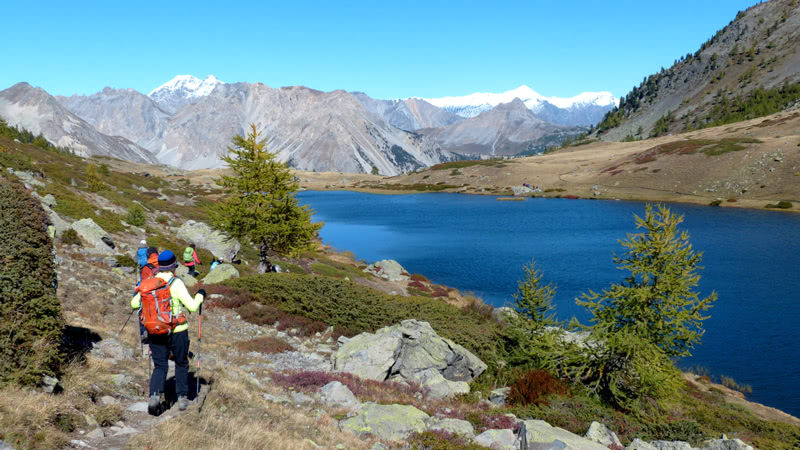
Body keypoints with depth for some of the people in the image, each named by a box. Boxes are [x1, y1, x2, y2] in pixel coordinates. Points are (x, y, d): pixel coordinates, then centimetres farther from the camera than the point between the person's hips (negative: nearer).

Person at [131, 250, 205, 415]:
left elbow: (134, 304, 8)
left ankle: (155, 395, -9)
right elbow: (192, 306, -16)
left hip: (155, 332, 3)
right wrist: (200, 296, 2)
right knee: (181, 364, 16)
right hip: (177, 331, -3)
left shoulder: (148, 283, -2)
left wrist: (139, 292, 27)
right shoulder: (176, 283, -15)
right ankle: (182, 398, 21)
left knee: (159, 366, 13)